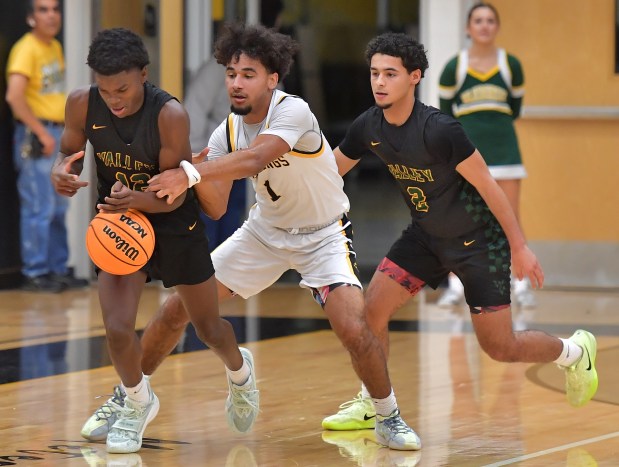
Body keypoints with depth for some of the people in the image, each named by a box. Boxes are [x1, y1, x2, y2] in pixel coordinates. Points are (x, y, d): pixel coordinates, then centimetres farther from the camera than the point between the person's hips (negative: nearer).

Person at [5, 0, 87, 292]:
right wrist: (42, 134, -20)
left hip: (57, 134, 9)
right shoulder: (26, 49, -14)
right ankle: (35, 274, 0)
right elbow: (14, 96, -24)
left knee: (58, 208, 14)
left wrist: (64, 131, 11)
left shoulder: (55, 47, 13)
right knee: (39, 208, -6)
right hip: (35, 136, -9)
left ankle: (58, 269, 22)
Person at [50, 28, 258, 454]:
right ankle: (137, 403, 16)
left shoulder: (170, 115, -28)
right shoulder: (83, 104, -18)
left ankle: (239, 370, 51)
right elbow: (69, 152, -1)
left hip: (176, 226, -2)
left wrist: (135, 199, -46)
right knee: (118, 328, -16)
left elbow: (175, 194, -24)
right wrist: (62, 173, -26)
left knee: (209, 328, 14)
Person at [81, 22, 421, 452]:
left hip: (324, 234, -5)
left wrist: (191, 173, -58)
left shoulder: (293, 112, -29)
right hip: (265, 230, 5)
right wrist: (198, 182, -34)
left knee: (353, 328, -25)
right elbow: (215, 206, -13)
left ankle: (388, 418, 0)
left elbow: (256, 159, -48)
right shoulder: (227, 134, -10)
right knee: (177, 309, 1)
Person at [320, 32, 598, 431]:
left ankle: (574, 351, 27)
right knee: (372, 308, -7)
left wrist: (519, 247, -18)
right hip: (427, 235, 6)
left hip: (479, 240, -6)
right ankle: (370, 404, 12)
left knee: (501, 348, -2)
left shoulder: (439, 129, -29)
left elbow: (486, 184, -22)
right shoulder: (369, 127, -9)